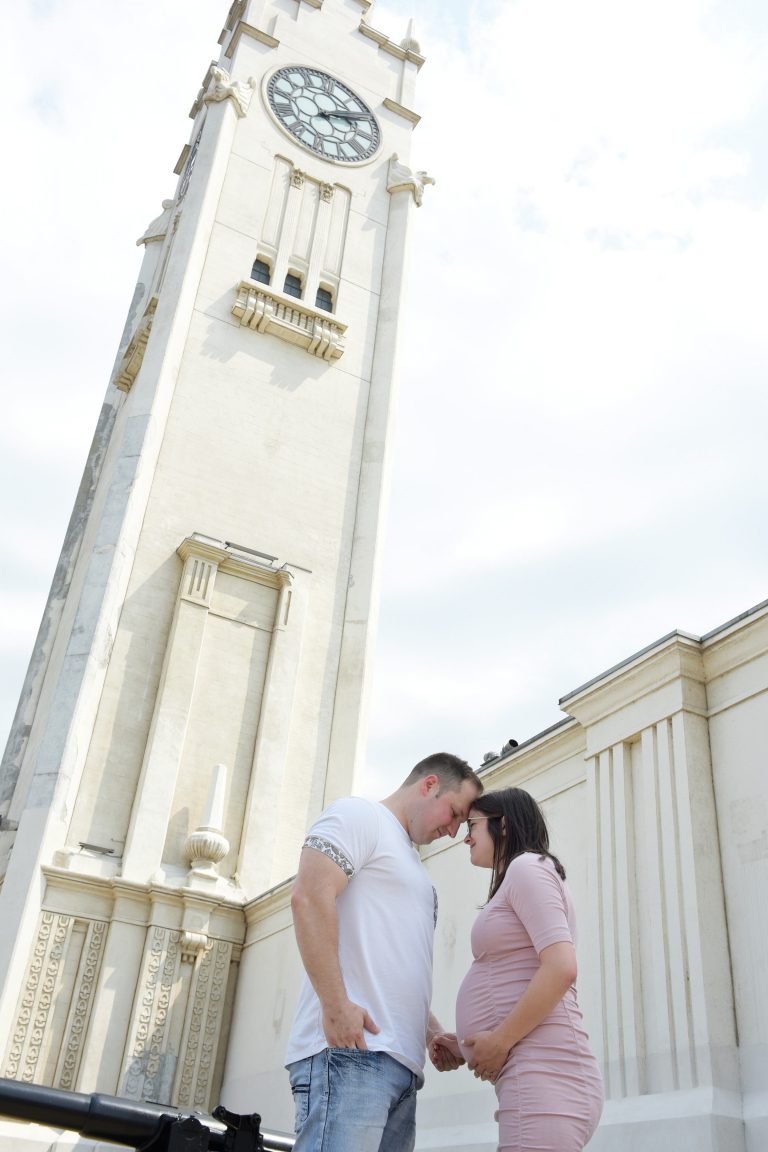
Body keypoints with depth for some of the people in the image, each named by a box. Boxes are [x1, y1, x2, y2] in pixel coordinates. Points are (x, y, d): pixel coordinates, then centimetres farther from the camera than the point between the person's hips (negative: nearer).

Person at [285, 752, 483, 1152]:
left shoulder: (411, 864, 29)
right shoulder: (359, 814, 1)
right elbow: (309, 897, -14)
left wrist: (433, 1032, 16)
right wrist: (337, 1005, -20)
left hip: (401, 1061, 9)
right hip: (349, 1048, -9)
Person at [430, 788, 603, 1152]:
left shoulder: (526, 866, -2)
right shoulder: (520, 878, 26)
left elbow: (561, 968, -17)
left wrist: (500, 1041, -12)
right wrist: (466, 1047, 13)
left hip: (542, 1074, -10)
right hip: (538, 1075, 10)